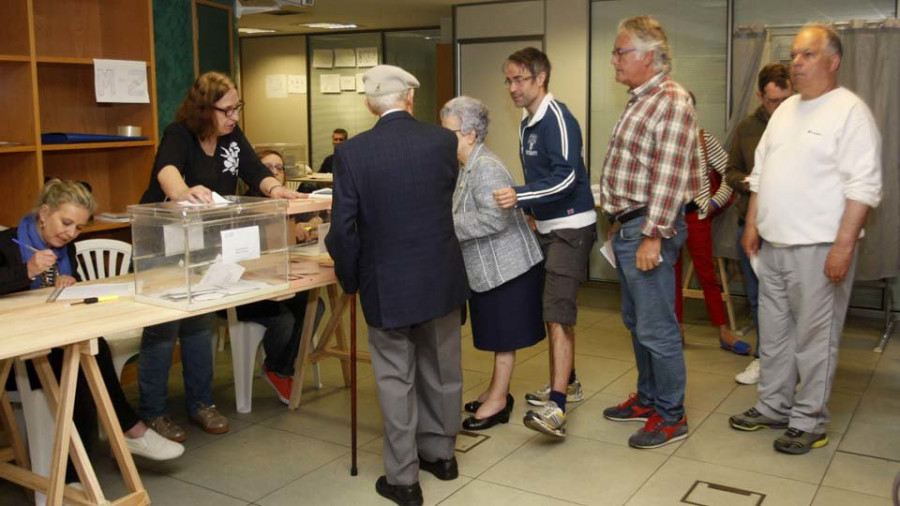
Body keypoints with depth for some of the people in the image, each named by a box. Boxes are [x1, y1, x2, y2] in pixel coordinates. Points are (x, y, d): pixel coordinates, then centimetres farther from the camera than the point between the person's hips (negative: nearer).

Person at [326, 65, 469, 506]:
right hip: (442, 276, 3)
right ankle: (440, 452, 37)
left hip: (387, 283, -3)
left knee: (395, 379, 9)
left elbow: (343, 228, -12)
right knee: (441, 370, 19)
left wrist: (350, 279, 4)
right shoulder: (444, 141, -5)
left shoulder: (351, 152, -12)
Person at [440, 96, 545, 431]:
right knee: (498, 333, 18)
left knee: (504, 335, 2)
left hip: (506, 265, -9)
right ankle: (498, 391, 29)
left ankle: (498, 401, 11)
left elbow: (494, 217, -29)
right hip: (488, 268, 10)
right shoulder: (467, 167, 11)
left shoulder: (486, 168, -20)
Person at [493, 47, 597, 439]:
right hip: (547, 226, 10)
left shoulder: (557, 118, -15)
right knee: (553, 309, 17)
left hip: (570, 226, -10)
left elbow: (566, 175, -26)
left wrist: (520, 196, -35)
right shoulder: (527, 123, 13)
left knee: (558, 312, -16)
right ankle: (566, 383, 32)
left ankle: (557, 407, -19)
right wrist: (530, 208, 17)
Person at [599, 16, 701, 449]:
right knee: (636, 321, 18)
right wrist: (619, 222, 18)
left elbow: (670, 175, -21)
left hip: (649, 229, -10)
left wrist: (653, 235, -23)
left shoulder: (672, 100, -14)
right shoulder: (639, 100, 17)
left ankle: (670, 416, 10)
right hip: (627, 227, 10)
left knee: (656, 328, -3)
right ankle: (647, 398, 32)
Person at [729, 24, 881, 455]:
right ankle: (773, 407, 29)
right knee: (773, 333, 16)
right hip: (773, 244, 8)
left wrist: (844, 246, -20)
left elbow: (864, 186, -16)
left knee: (814, 338, 2)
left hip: (818, 249, -7)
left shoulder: (850, 111, -10)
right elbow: (760, 172, 19)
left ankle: (808, 422, 14)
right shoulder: (785, 110, 14)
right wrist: (752, 223, 14)